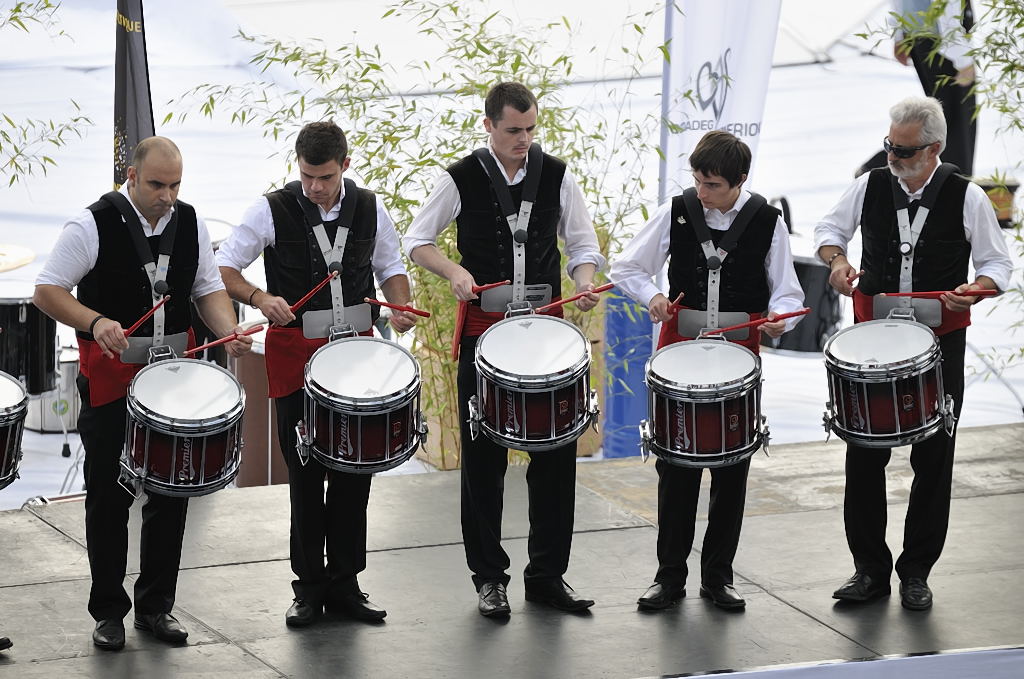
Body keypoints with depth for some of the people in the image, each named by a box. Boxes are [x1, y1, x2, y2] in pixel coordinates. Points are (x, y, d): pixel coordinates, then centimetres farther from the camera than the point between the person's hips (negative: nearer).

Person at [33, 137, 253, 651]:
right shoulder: (94, 225, -12)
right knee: (109, 497, 3)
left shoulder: (190, 224, 3)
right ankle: (108, 612, 14)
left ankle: (156, 606, 20)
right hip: (111, 377, -4)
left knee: (172, 492, 8)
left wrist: (229, 331, -9)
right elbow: (47, 291, -10)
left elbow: (208, 289, 11)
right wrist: (95, 322, -27)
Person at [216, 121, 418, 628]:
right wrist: (259, 298, -24)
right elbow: (223, 270, -5)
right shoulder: (272, 210, -7)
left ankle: (344, 582, 15)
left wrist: (400, 305, -3)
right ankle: (309, 586, 11)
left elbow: (390, 266, 17)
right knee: (306, 473, 1)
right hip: (296, 353, -3)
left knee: (355, 469, 5)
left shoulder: (369, 209, 3)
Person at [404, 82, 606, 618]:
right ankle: (488, 577, 13)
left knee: (556, 452, 2)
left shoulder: (555, 175, 3)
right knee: (483, 458, 3)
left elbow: (582, 243, 10)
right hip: (485, 328, -2)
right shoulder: (462, 180, -4)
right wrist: (454, 271, -14)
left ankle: (547, 574, 13)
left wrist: (584, 283, -11)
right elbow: (417, 242, 5)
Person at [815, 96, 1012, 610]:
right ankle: (869, 568, 16)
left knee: (932, 457, 5)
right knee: (863, 455, 4)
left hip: (939, 340, -2)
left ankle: (917, 572, 17)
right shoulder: (871, 186, -1)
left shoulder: (967, 198, -7)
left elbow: (997, 265, 0)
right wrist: (837, 260, -6)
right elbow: (829, 228, 15)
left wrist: (973, 290, -21)